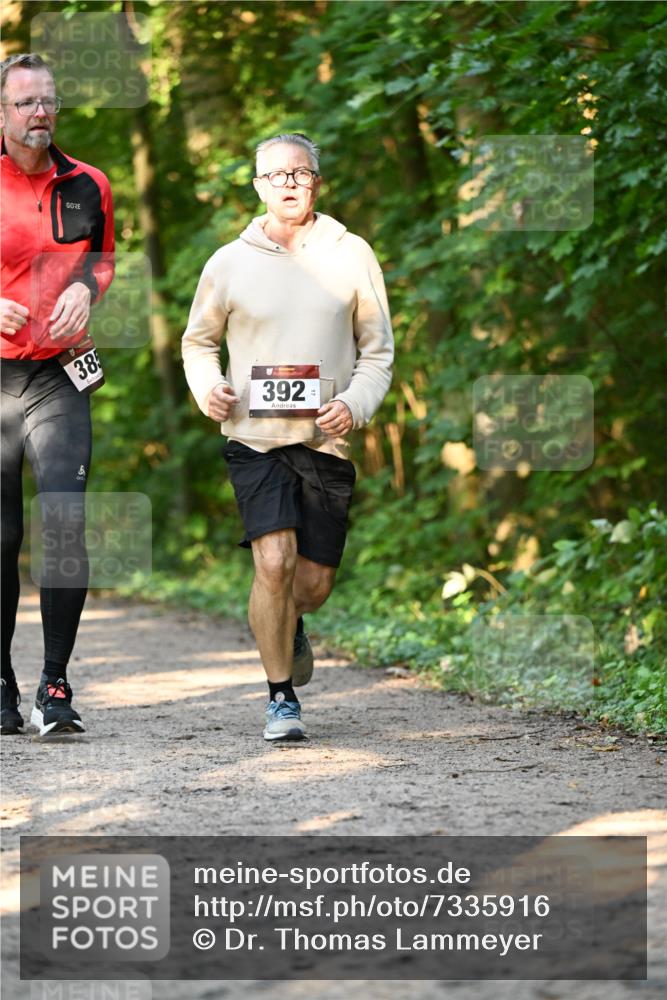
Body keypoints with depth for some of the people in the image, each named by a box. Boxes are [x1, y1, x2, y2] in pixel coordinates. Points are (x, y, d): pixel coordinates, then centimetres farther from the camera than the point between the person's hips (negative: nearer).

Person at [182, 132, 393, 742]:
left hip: (326, 441, 1)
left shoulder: (351, 256, 4)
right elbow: (199, 340, 17)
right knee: (274, 562, -18)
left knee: (315, 581, 4)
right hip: (254, 436, -1)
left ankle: (290, 625, 42)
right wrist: (206, 388, -5)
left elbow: (378, 350, 8)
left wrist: (355, 404, -10)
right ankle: (281, 698, -3)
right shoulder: (230, 263, 3)